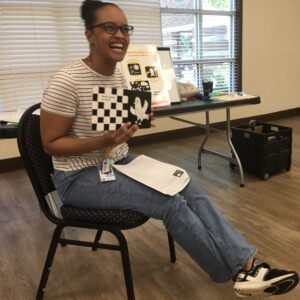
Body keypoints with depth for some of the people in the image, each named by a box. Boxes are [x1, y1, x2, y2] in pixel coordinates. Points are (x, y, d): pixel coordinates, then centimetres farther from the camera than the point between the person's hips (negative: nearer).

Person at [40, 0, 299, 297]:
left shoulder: (120, 75, 3)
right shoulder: (67, 82, -20)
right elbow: (51, 143, -16)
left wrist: (129, 127, -8)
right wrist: (103, 141, -28)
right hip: (80, 176, -7)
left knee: (188, 188, -12)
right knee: (171, 202, -20)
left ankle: (247, 264, -7)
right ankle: (237, 272, -2)